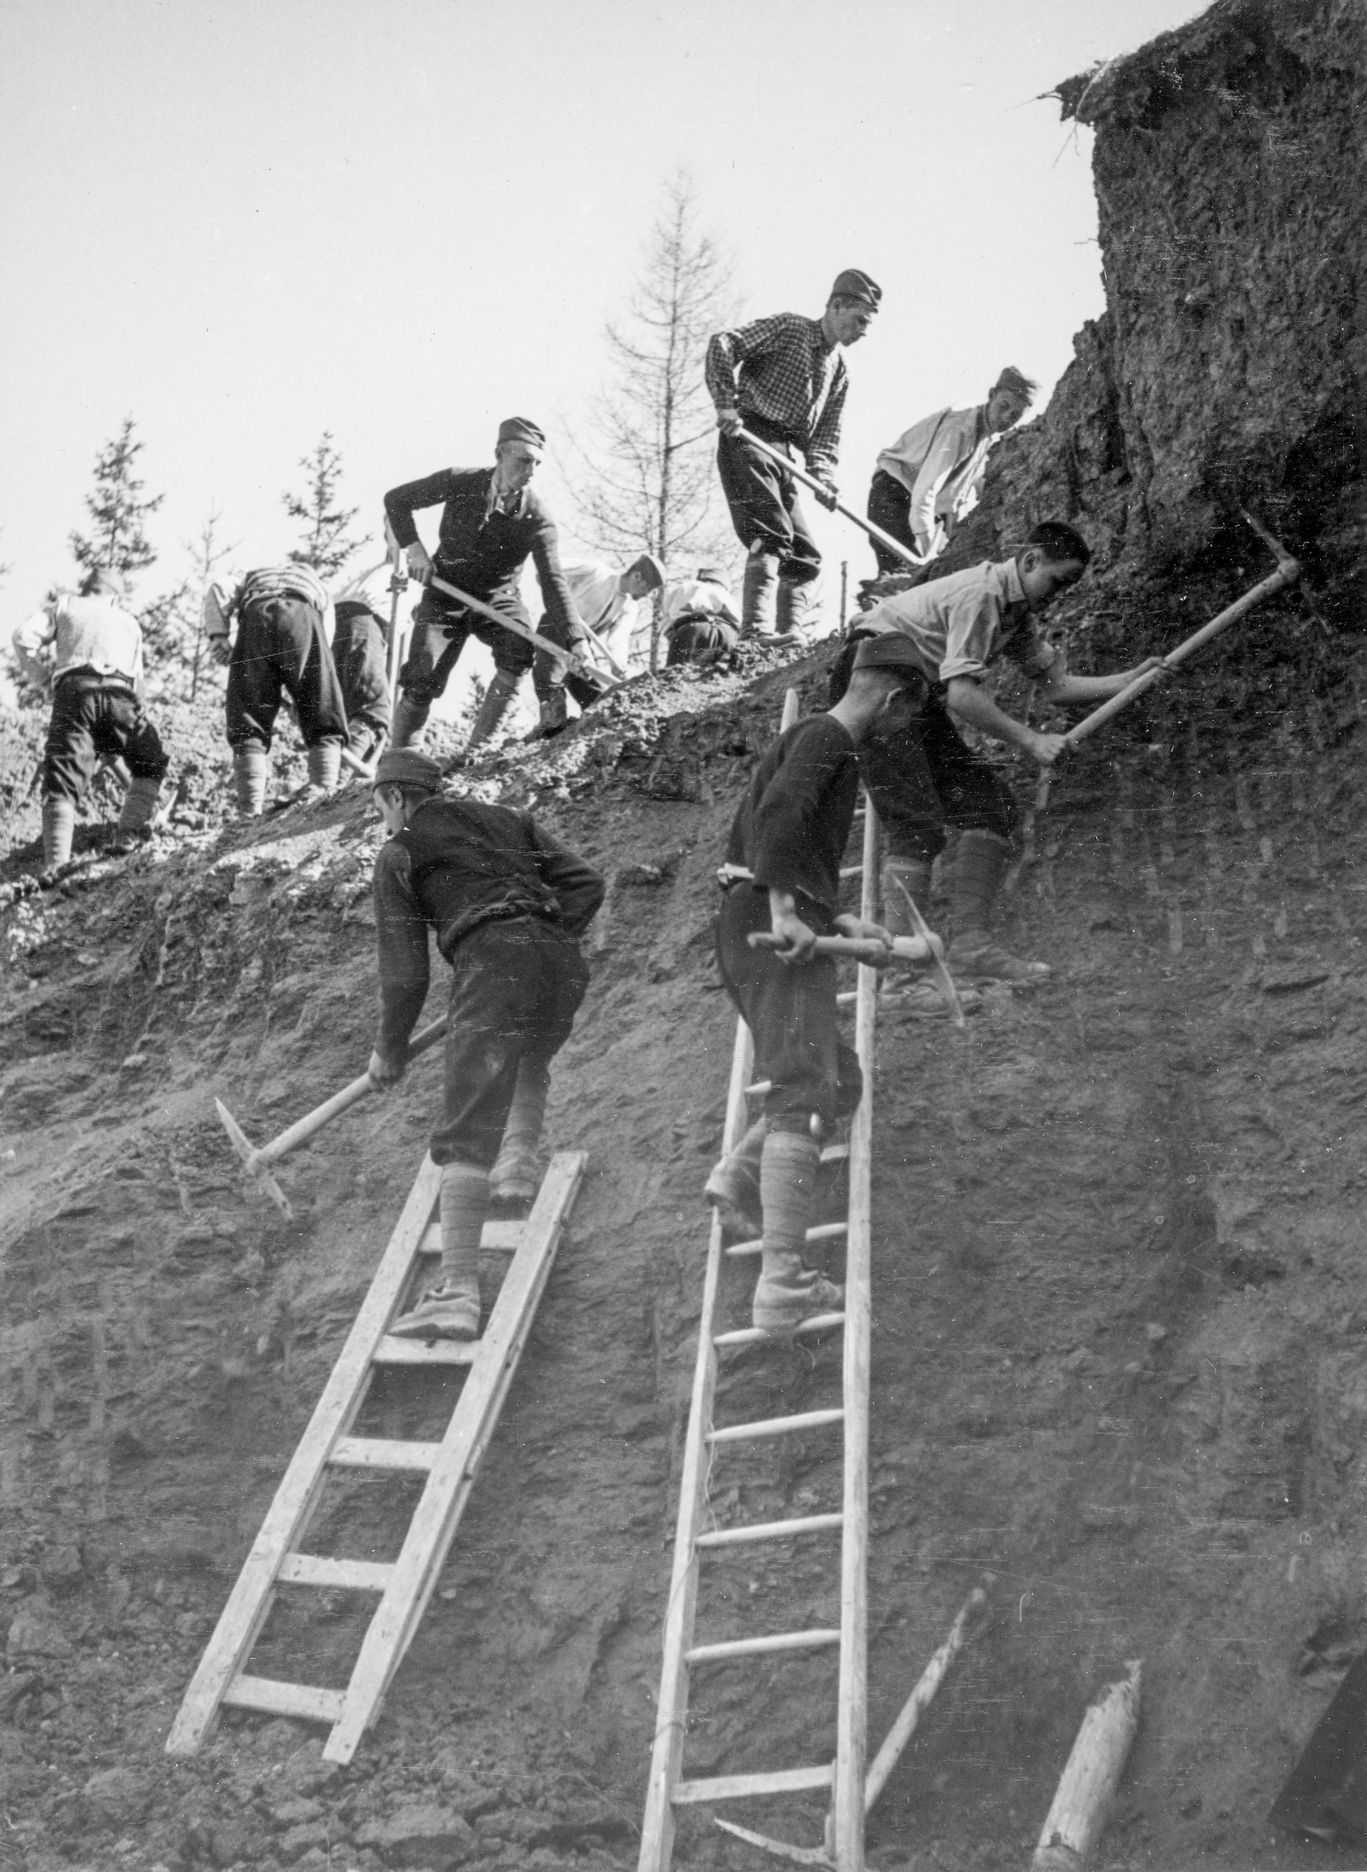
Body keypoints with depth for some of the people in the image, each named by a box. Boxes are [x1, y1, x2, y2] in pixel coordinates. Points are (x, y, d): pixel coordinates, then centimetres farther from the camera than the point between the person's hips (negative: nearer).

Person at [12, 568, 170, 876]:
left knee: (61, 781, -4)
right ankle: (129, 833, 10)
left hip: (72, 691, -1)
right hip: (119, 693, 1)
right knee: (150, 766, 23)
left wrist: (43, 679, 19)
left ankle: (55, 862, -20)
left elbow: (24, 637, 8)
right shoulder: (129, 622, 33)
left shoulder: (65, 604, 26)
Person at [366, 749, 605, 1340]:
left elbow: (404, 968, 10)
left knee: (466, 1133, -7)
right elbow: (585, 883, 16)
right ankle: (518, 1162, 17)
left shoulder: (399, 856, 14)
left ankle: (458, 1292, -16)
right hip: (565, 964, 5)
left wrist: (390, 1048, 21)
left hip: (493, 965, -5)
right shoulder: (510, 821, 28)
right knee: (528, 1063, 38)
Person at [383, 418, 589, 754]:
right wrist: (413, 547, -16)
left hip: (497, 599, 0)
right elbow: (396, 500, -2)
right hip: (445, 595, 0)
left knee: (521, 647, -29)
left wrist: (575, 641, -38)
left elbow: (553, 582, -26)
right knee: (421, 682, -12)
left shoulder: (537, 519, -18)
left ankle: (478, 748, -21)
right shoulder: (460, 483, -15)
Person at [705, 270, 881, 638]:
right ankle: (755, 631, -28)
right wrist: (727, 403, -19)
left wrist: (823, 474, -3)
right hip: (747, 439, -8)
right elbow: (722, 343, -10)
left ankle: (788, 634, 4)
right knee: (771, 536, -21)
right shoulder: (790, 328, -1)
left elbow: (827, 431, 17)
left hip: (784, 455, 8)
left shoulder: (839, 371, 20)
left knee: (805, 555, 5)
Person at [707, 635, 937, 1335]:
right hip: (772, 930, -10)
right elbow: (779, 809, -22)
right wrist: (784, 909, -27)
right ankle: (782, 1286, -17)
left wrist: (840, 921, 19)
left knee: (841, 1081, 17)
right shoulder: (826, 736, -3)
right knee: (804, 1095, -13)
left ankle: (740, 1174, 0)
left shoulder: (825, 744, 28)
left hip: (761, 929, 10)